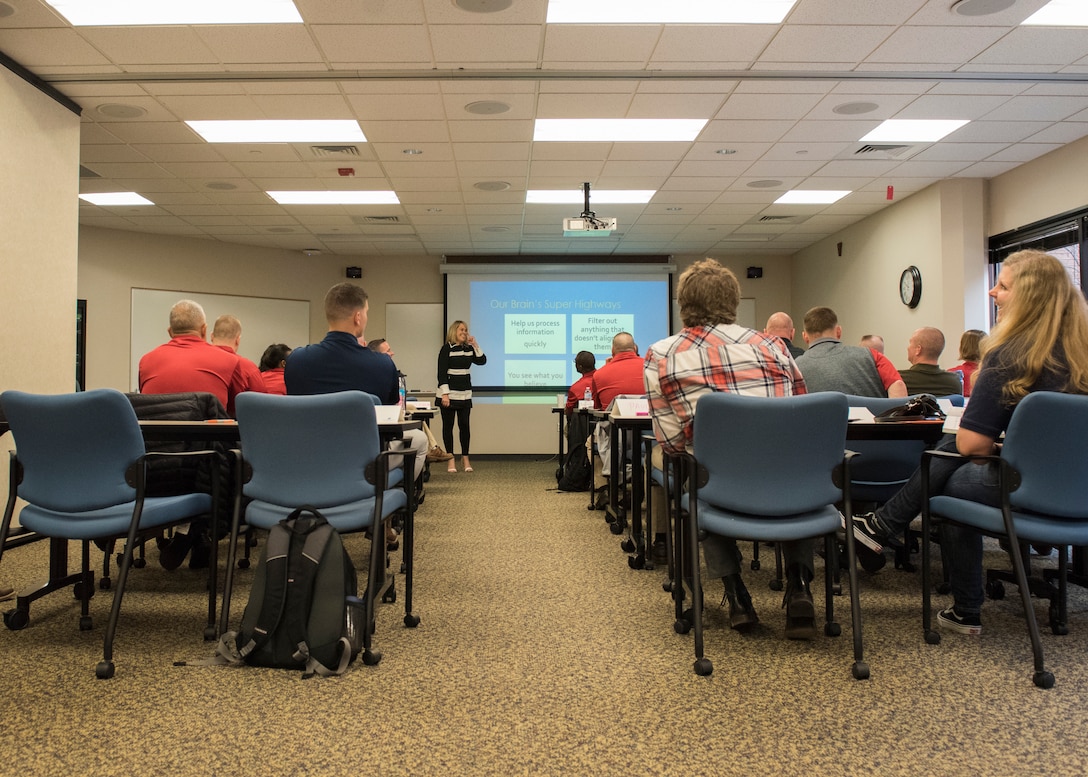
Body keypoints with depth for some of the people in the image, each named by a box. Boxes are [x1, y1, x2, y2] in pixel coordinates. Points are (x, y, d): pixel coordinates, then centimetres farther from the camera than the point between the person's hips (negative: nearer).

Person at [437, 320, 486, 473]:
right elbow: (442, 372, -11)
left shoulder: (469, 349, 9)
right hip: (450, 392, -5)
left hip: (465, 393, 5)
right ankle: (451, 460, 8)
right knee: (448, 425, 2)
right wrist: (444, 394, -17)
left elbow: (482, 361, 3)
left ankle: (465, 458, 15)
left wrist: (475, 345, -4)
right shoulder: (447, 348, -7)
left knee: (464, 425, 4)